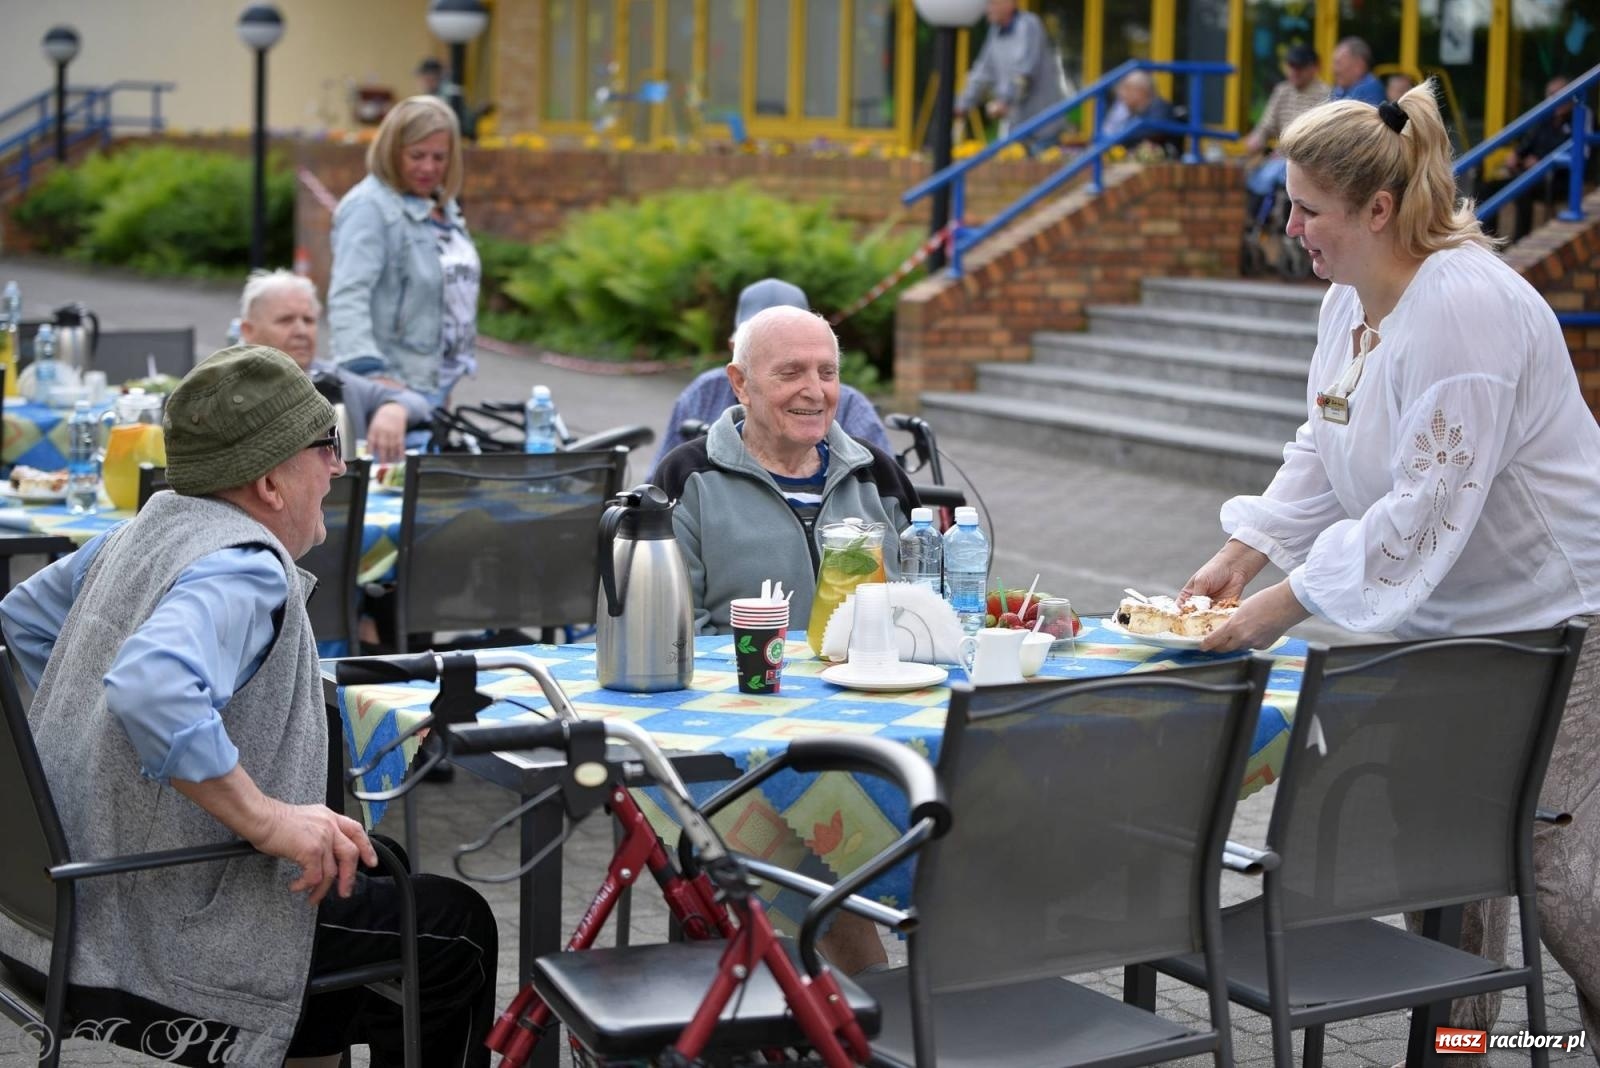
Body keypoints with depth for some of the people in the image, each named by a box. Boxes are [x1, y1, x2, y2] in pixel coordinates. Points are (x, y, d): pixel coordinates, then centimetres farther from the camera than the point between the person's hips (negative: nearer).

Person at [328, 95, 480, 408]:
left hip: (437, 382, 8)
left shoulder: (443, 206, 13)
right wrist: (368, 371, -36)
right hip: (396, 385, -8)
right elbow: (347, 296, -24)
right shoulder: (369, 208, -14)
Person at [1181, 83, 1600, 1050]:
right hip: (1441, 618, 9)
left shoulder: (1464, 308, -27)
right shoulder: (1353, 300, 4)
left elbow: (1427, 509, -30)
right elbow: (1322, 451, 13)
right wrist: (1245, 554, 0)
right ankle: (1455, 1032, 24)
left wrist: (1284, 606, -27)